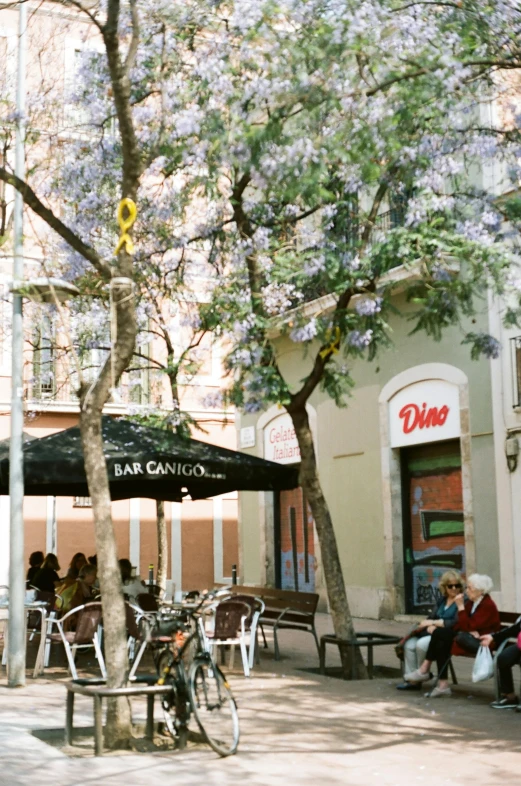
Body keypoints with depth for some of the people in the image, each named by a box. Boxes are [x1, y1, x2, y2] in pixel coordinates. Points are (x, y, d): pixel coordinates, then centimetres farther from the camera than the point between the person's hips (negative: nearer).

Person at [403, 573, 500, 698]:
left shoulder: (487, 605, -15)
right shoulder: (471, 603, 11)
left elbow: (468, 626, -21)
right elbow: (459, 625, 6)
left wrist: (460, 607, -19)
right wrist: (469, 631, -14)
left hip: (483, 642, -9)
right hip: (468, 637, 9)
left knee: (438, 633, -19)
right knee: (441, 643, -16)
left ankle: (425, 669, -9)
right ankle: (443, 684, -14)